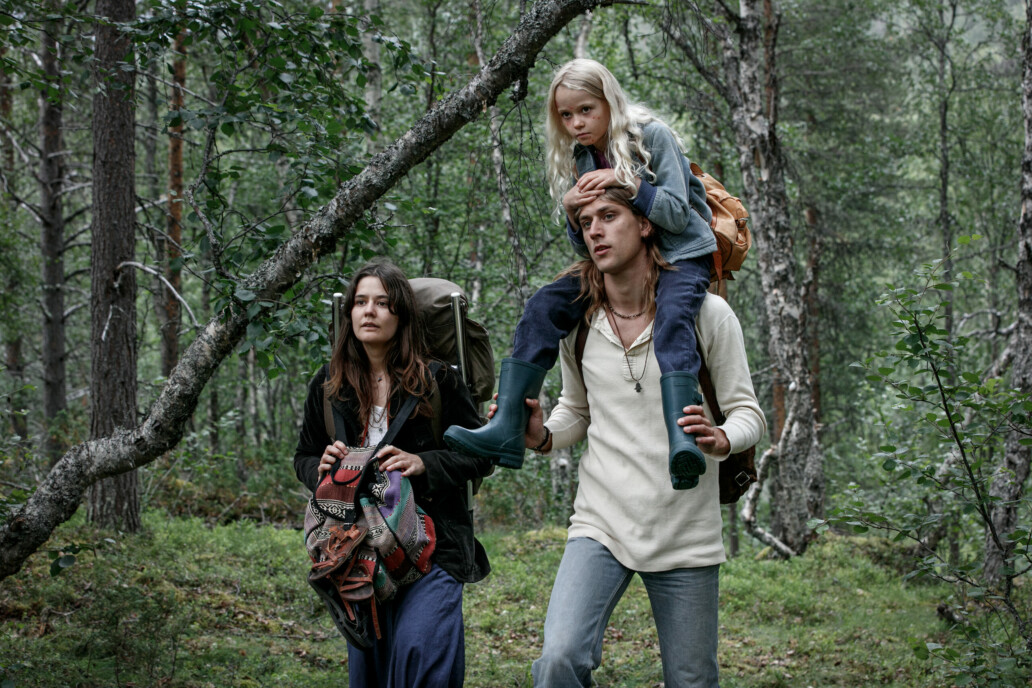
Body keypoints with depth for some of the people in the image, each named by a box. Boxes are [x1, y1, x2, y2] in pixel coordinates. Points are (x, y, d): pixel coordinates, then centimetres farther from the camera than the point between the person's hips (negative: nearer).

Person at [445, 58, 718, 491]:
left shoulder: (652, 136, -11)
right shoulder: (580, 158, 6)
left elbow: (677, 215, -16)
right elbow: (585, 246, 6)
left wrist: (625, 181, -25)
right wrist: (571, 211, -16)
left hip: (681, 254, -6)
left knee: (672, 318, -37)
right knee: (544, 307, -13)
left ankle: (681, 441, -56)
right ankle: (507, 429, -21)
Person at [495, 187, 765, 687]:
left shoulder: (706, 314, -5)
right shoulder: (576, 321, 4)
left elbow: (748, 412, 0)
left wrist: (720, 440, -23)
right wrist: (542, 436, -3)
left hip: (685, 533, -1)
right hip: (601, 523, 1)